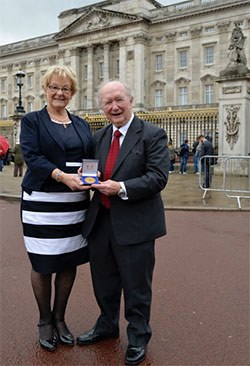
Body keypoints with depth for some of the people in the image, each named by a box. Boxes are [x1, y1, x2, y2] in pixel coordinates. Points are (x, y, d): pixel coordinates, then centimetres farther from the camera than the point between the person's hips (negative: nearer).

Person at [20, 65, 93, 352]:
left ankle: (59, 318, 29)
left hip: (76, 202, 4)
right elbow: (31, 157, -10)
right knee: (42, 264, 6)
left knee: (69, 263, 9)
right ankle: (45, 322, 26)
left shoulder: (81, 124, 14)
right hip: (42, 202, -4)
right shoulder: (32, 121, 2)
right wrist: (63, 176, -24)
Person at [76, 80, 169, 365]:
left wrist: (121, 188, -24)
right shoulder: (99, 137, 11)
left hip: (134, 224, -6)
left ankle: (138, 338, 31)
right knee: (104, 282, 20)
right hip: (101, 222, 6)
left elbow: (158, 177, -16)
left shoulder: (153, 135, -8)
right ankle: (107, 326, 44)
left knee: (136, 286, 9)